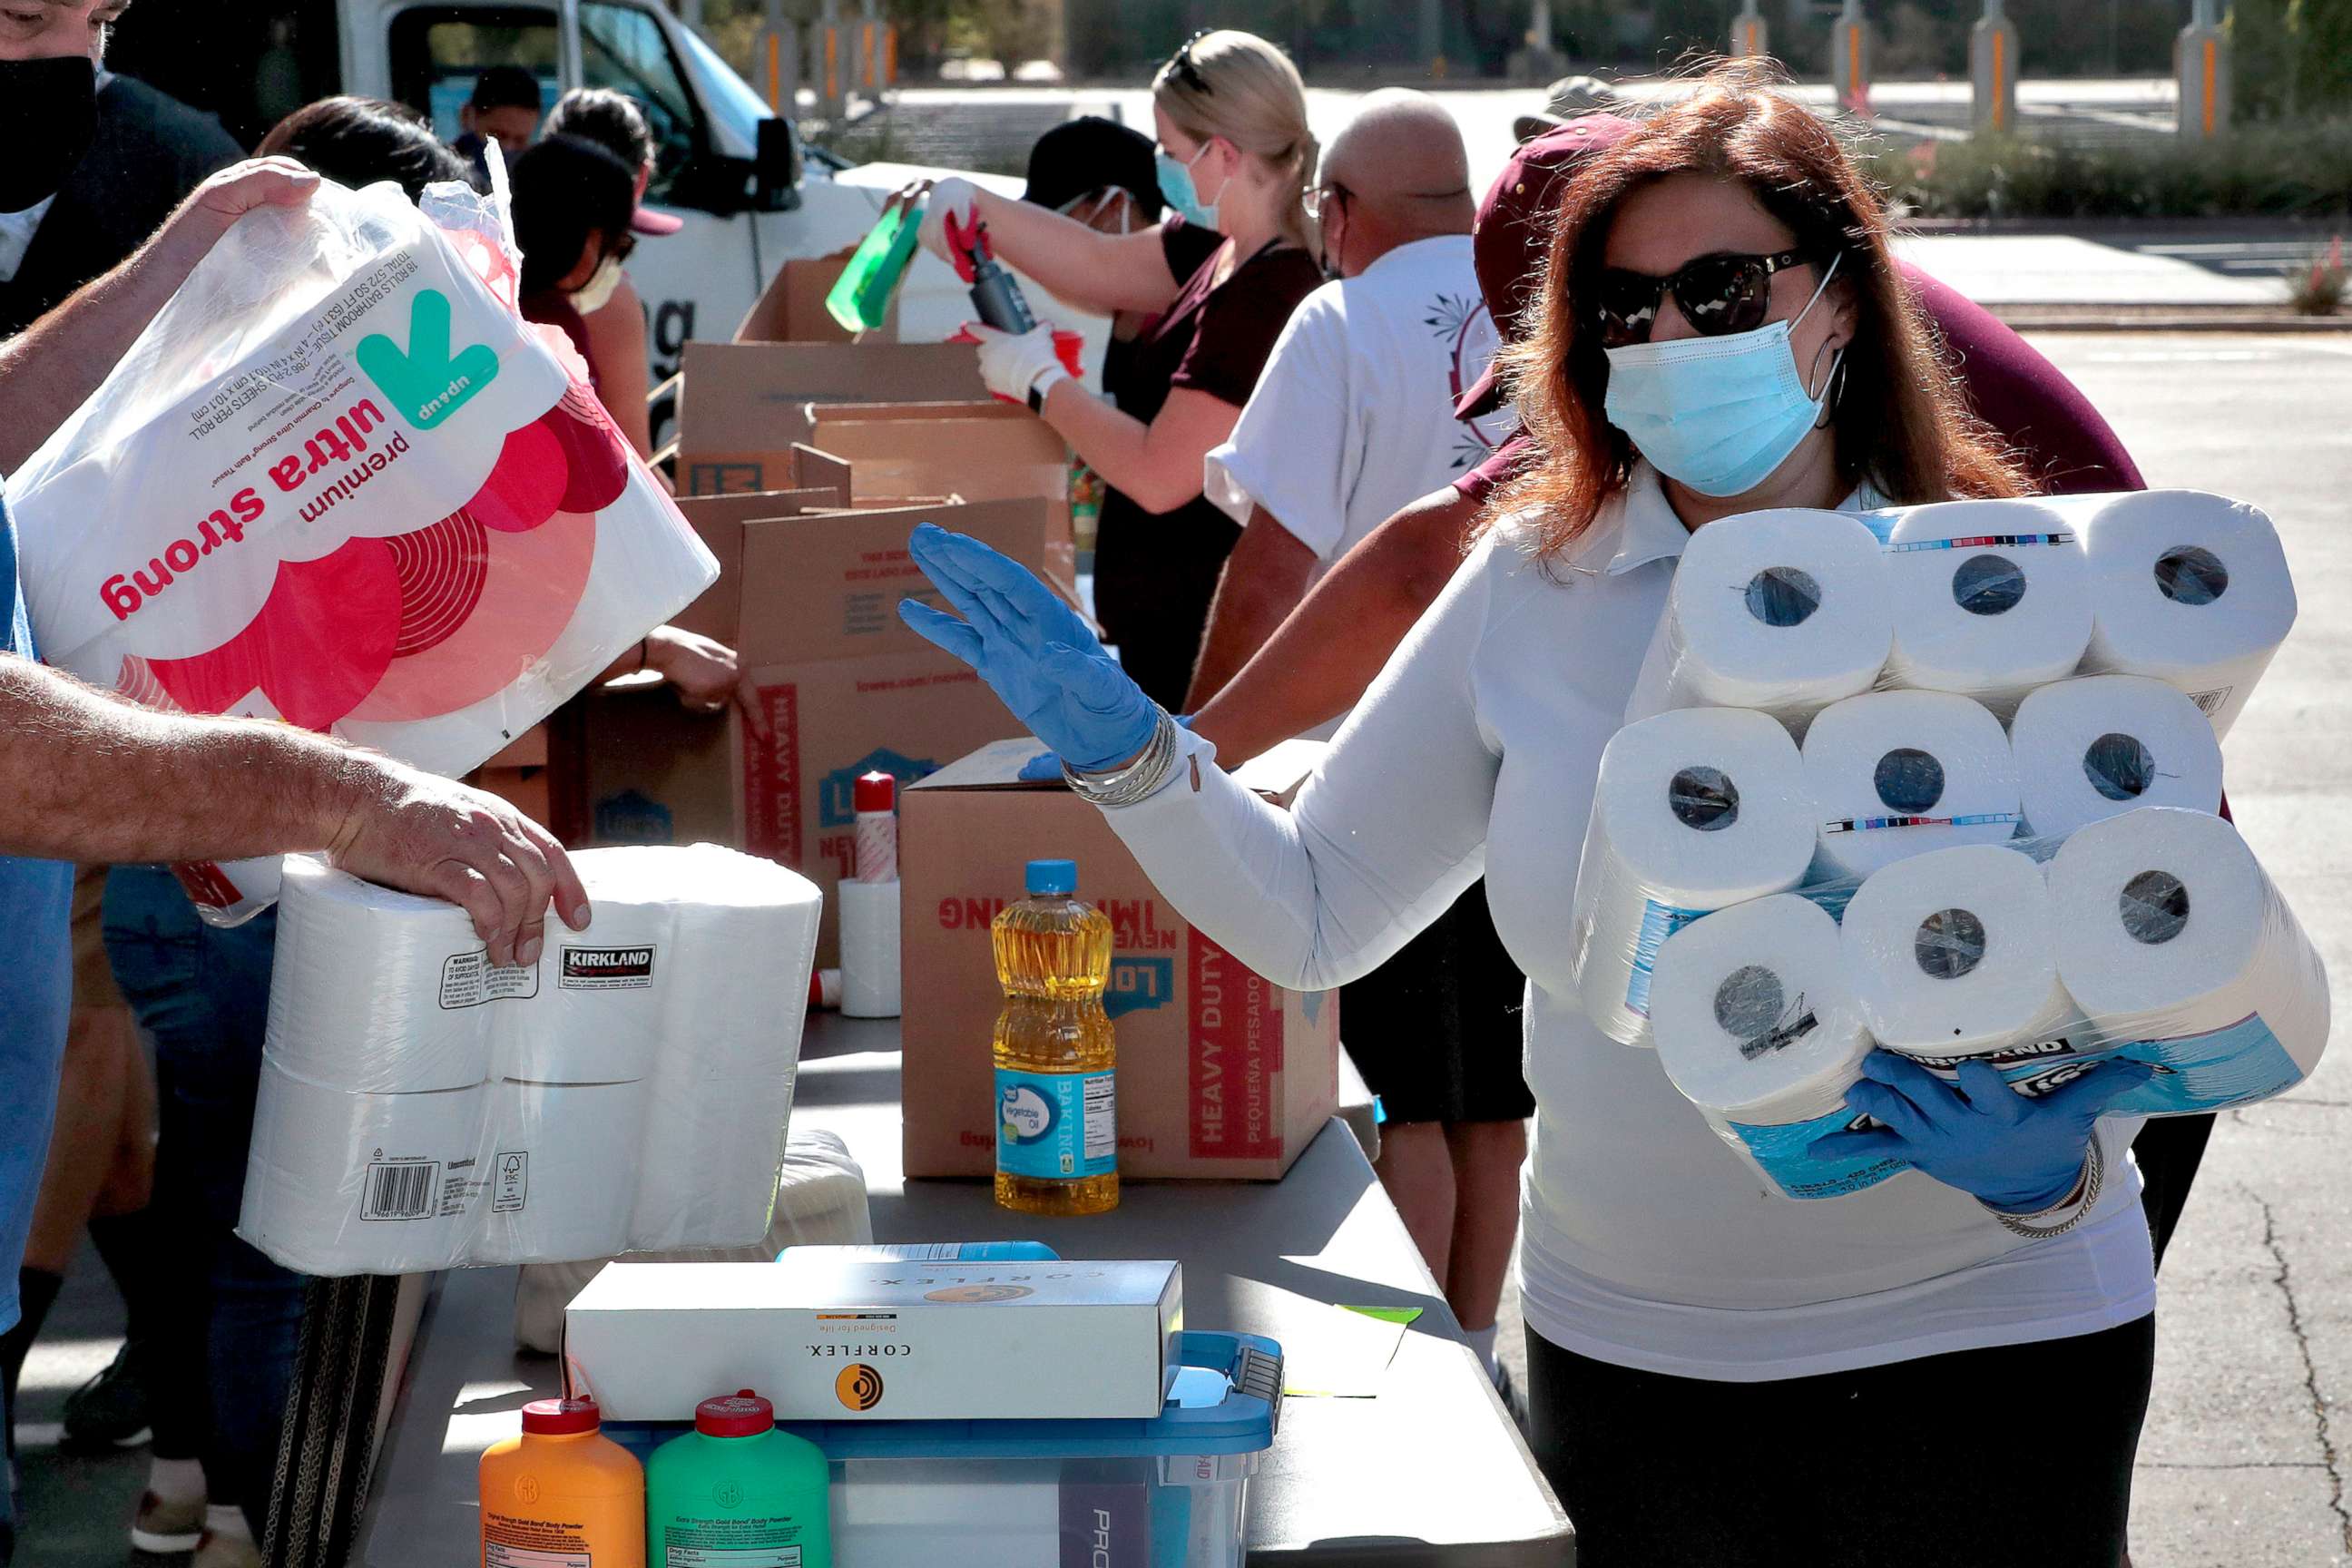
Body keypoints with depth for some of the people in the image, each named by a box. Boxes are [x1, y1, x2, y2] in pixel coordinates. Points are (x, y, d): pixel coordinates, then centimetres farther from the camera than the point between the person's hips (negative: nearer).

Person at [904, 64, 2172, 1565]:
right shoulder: (1534, 586, -1)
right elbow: (1310, 917, 4)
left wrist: (2051, 1168, -29)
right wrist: (1128, 752, -11)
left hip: (1983, 1337, -2)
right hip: (1625, 1340, 3)